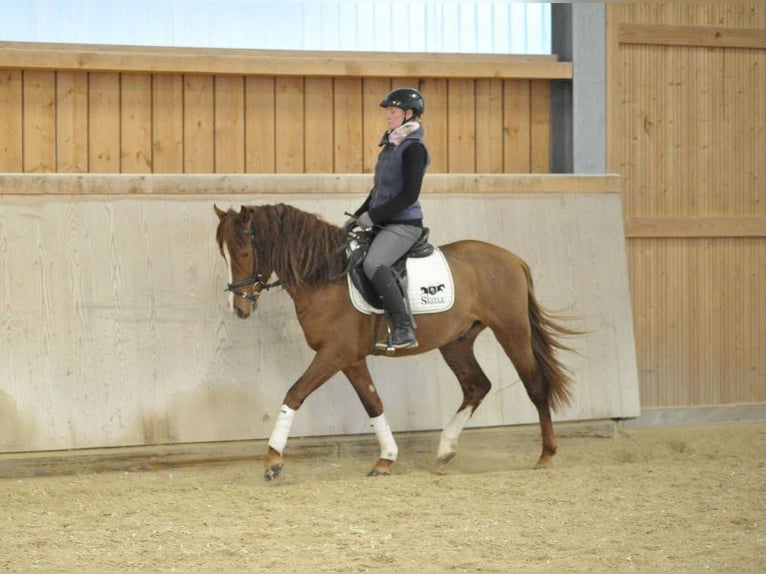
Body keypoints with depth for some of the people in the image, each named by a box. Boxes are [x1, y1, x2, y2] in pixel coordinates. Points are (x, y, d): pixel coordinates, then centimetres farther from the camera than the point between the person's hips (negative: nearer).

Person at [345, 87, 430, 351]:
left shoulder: (413, 148, -12)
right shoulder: (391, 146, 16)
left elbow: (409, 194, -19)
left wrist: (373, 215, -18)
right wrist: (358, 215, 13)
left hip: (404, 224, -10)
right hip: (384, 224, 10)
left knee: (373, 264, -32)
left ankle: (404, 330, -32)